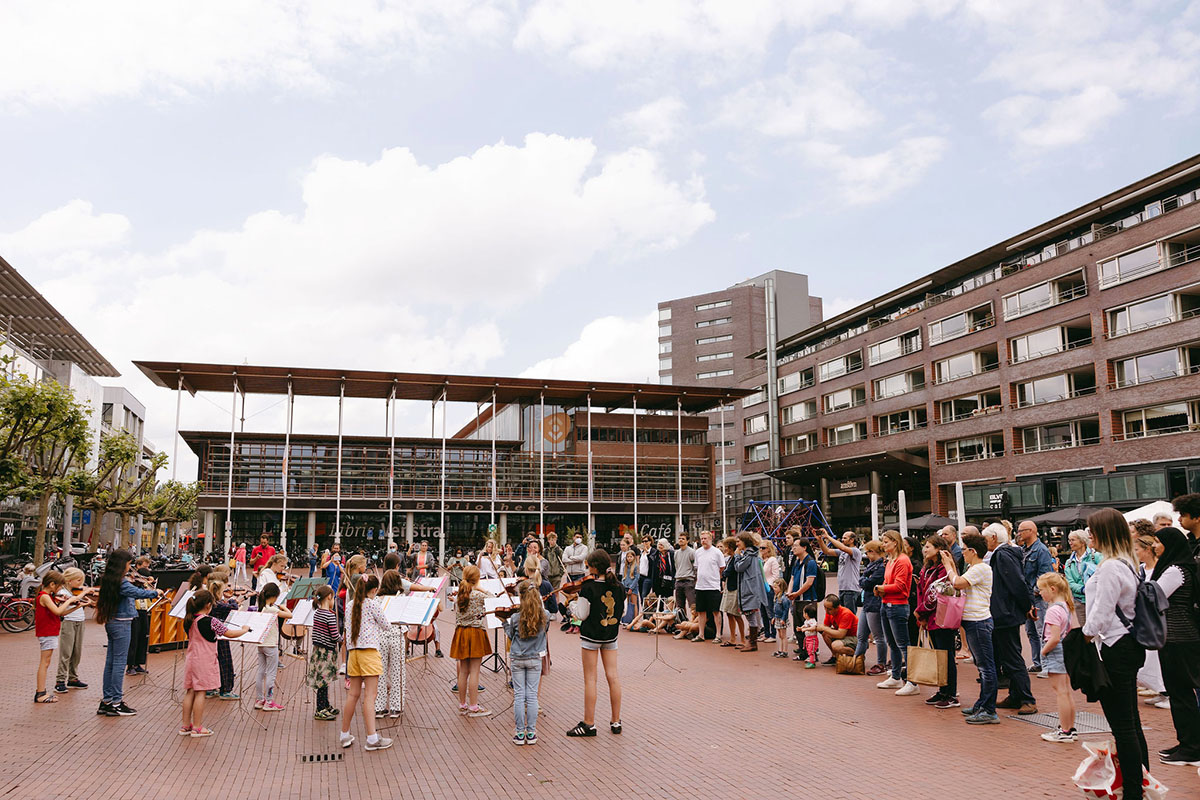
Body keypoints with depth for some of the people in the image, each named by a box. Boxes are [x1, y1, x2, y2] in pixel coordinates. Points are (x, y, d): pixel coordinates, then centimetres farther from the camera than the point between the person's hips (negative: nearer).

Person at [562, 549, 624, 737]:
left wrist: (575, 603, 3)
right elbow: (622, 611, 9)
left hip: (591, 635, -5)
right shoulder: (617, 586, 0)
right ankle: (616, 721, 14)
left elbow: (582, 615, -13)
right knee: (613, 676, 8)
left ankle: (589, 724, 5)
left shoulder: (588, 588, -16)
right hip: (611, 636, 5)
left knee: (590, 679, 1)